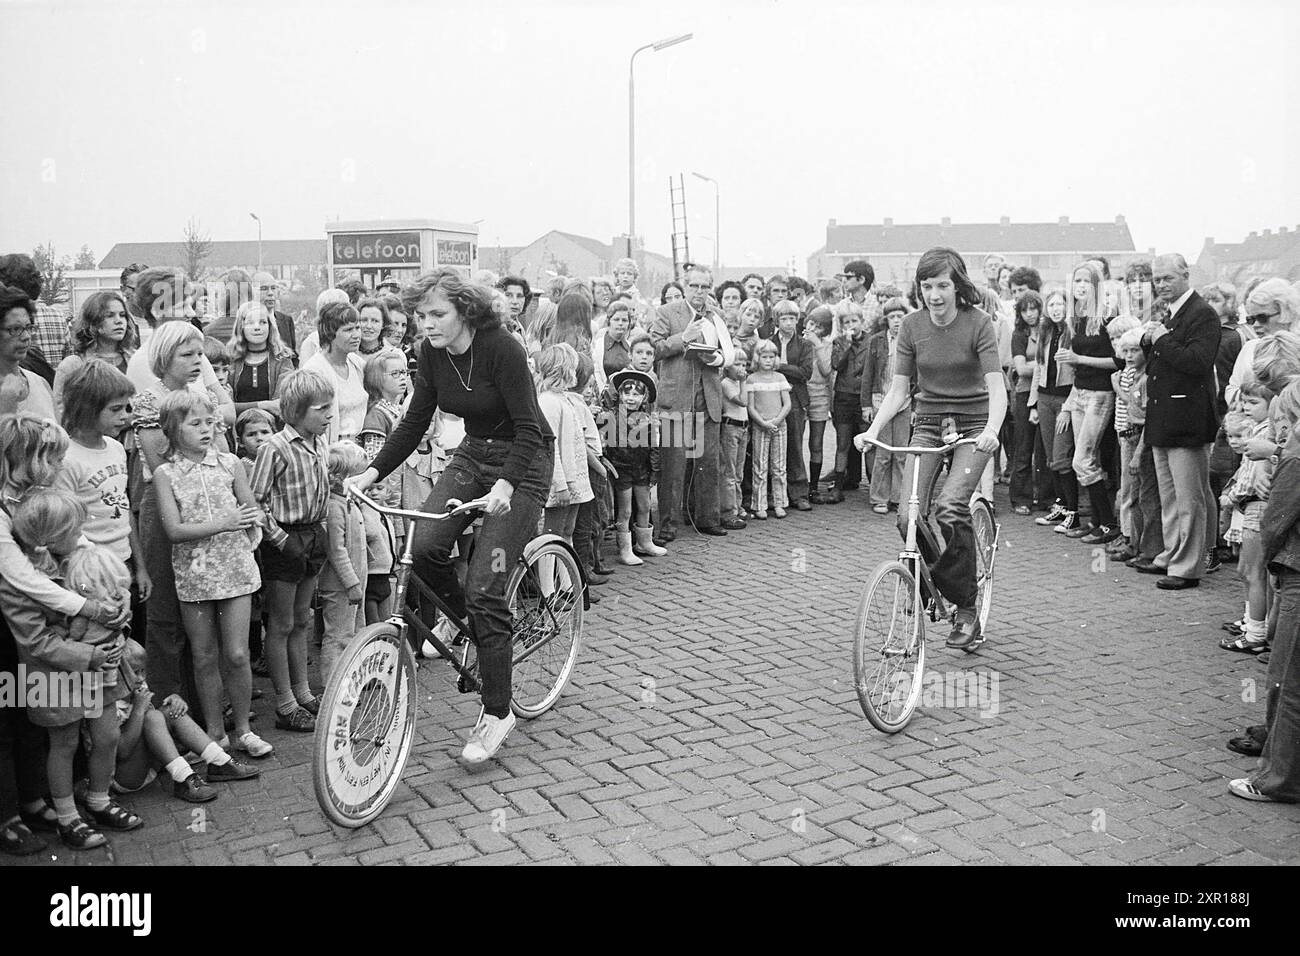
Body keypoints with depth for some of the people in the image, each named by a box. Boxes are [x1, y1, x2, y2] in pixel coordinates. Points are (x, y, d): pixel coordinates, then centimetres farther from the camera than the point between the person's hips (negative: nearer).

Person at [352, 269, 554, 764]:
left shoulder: (502, 349, -22)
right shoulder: (432, 353, -3)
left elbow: (528, 427, -24)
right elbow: (415, 422, 3)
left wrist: (505, 484, -38)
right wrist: (372, 472, -6)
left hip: (523, 460, -6)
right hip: (473, 453, 6)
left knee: (484, 586, -13)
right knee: (425, 546, -19)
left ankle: (497, 713, 1)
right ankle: (469, 620, 13)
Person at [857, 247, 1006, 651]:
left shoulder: (978, 324, -11)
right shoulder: (912, 326, 0)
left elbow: (996, 388, -19)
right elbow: (898, 390, 0)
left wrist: (991, 430, -37)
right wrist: (873, 430, -15)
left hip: (973, 424, -3)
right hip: (928, 423, 3)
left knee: (950, 507, -25)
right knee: (908, 515, -14)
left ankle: (967, 610, -8)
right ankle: (930, 584, 17)